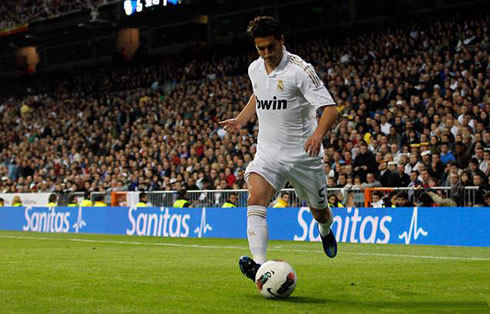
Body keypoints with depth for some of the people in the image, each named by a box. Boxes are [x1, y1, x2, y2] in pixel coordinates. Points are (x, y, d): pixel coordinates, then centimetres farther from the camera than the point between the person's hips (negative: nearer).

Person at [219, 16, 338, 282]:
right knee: (256, 199, -24)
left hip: (303, 155, -3)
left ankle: (325, 230, 51)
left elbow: (329, 108, -21)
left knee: (319, 212, 13)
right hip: (268, 153, 3)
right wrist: (241, 120, 15)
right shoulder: (255, 69, 3)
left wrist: (317, 135, -38)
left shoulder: (299, 69, -16)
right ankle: (259, 264, -35)